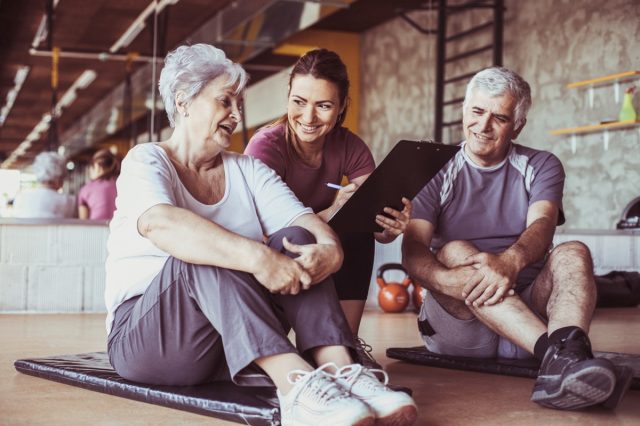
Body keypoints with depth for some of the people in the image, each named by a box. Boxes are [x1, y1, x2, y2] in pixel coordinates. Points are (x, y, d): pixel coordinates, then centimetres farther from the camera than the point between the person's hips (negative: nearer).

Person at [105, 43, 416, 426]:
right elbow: (160, 224, -29)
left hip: (239, 346, 5)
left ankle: (341, 371, -37)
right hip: (145, 336, -4)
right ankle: (296, 385, -47)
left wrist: (330, 250, -31)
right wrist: (256, 257, -42)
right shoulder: (146, 162, -5)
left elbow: (307, 222, -6)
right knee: (204, 256, -32)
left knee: (296, 241, -17)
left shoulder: (248, 170, 11)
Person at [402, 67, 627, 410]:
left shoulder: (541, 167, 9)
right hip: (459, 326, 0)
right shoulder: (436, 173, 7)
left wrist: (510, 261, -37)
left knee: (573, 253, -24)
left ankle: (566, 346, -56)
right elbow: (413, 250, -8)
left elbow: (542, 225, -12)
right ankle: (554, 351, -48)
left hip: (530, 307, 1)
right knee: (454, 252, -28)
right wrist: (448, 280, -33)